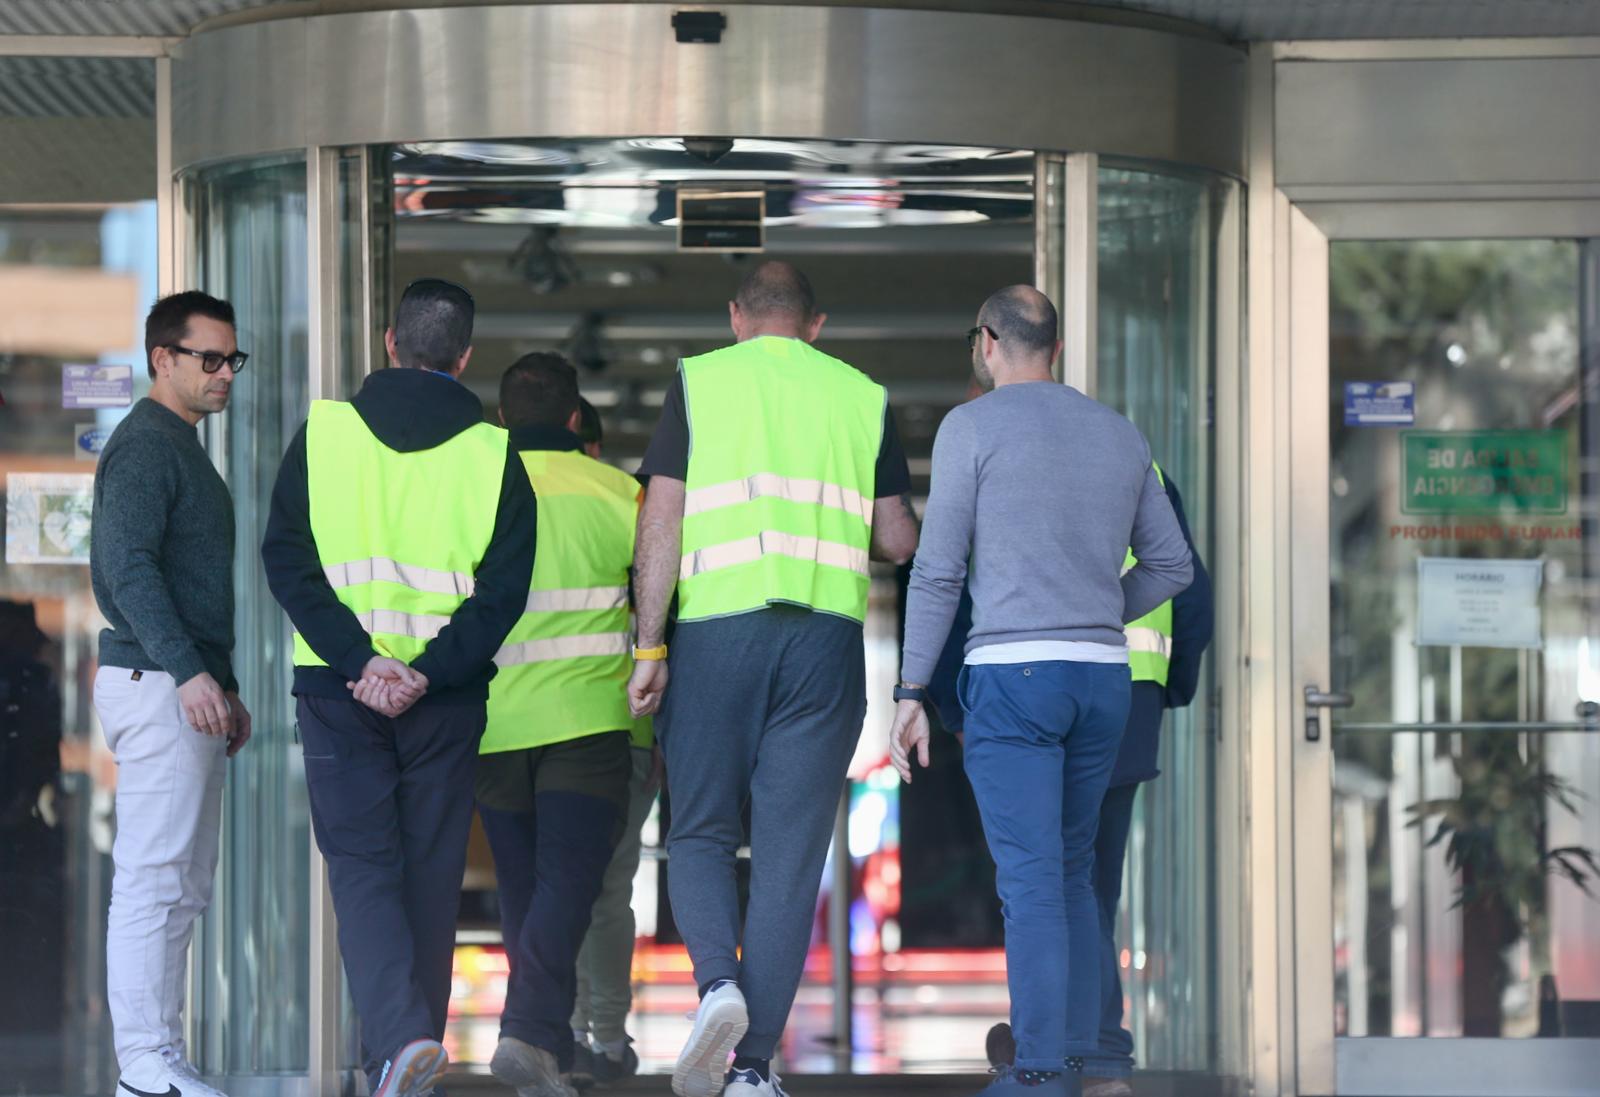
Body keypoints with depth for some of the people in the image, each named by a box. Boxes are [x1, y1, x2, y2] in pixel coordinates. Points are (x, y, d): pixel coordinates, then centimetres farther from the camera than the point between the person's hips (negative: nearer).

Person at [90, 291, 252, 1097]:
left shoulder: (182, 448, 21)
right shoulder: (145, 447, -11)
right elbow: (130, 569, -21)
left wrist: (225, 685, 24)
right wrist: (187, 674, -28)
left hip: (189, 686, 11)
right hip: (157, 687, -11)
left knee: (182, 886, 10)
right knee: (154, 879, -10)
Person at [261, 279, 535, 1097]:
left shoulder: (324, 432, 3)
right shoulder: (492, 454, 3)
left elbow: (288, 560, -6)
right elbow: (504, 589, -6)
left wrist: (362, 658, -12)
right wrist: (427, 672, -12)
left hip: (339, 690, -1)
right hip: (446, 695, 1)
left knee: (361, 867, -1)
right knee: (430, 871, 11)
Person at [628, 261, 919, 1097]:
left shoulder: (699, 383, 6)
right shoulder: (862, 397, 12)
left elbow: (660, 521, -2)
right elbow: (898, 541, 10)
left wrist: (648, 646, -3)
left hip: (716, 629, -1)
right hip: (827, 634, 1)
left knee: (700, 834, 11)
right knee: (790, 854, 3)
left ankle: (717, 981, -16)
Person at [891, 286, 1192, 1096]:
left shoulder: (972, 426, -2)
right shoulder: (1120, 435, 13)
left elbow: (938, 568, -5)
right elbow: (1171, 564, 17)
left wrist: (910, 691, -1)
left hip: (1011, 672, -5)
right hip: (1104, 676, 5)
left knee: (1030, 882, -7)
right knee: (1072, 874, 15)